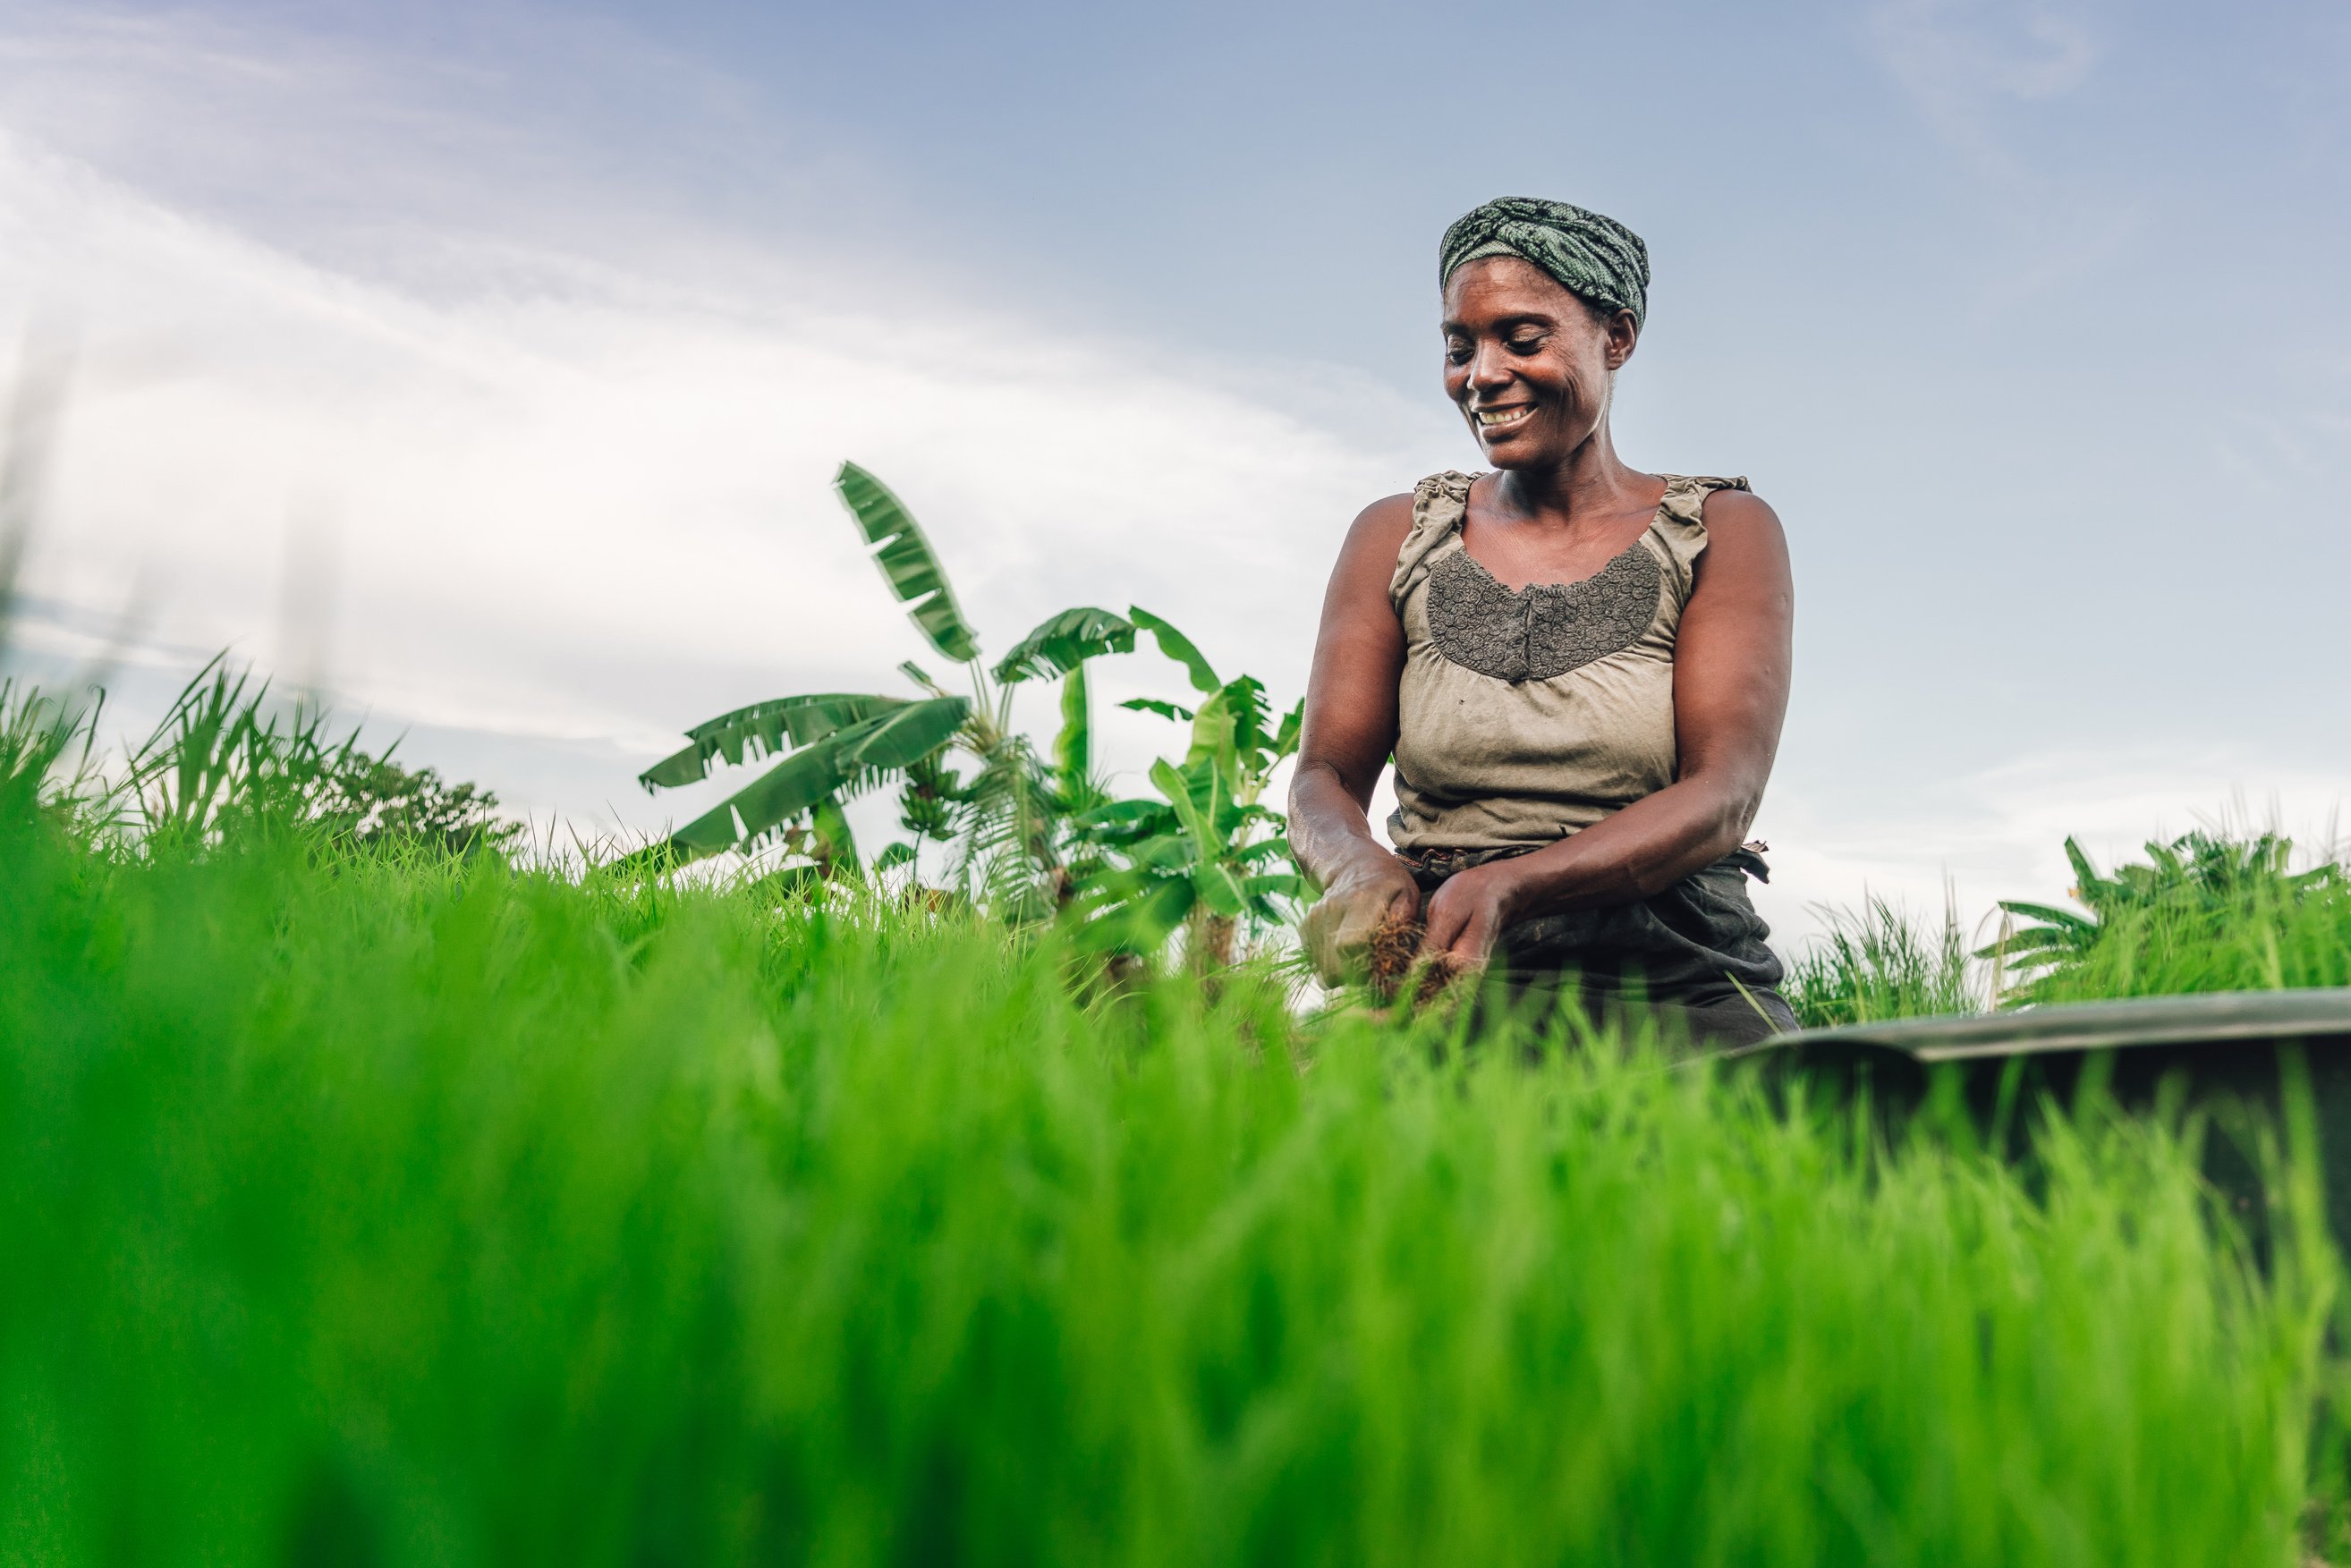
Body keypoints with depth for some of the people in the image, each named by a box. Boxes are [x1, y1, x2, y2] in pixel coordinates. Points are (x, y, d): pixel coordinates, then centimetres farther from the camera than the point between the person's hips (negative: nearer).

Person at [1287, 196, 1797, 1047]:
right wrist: (1361, 870, -19)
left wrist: (1507, 887, -24)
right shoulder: (1396, 537, 14)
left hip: (1674, 989, -2)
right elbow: (1324, 776, 7)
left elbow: (1723, 796, -7)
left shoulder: (1724, 531, 7)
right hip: (1446, 992, 2)